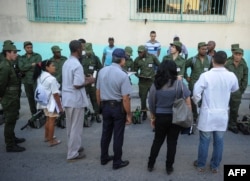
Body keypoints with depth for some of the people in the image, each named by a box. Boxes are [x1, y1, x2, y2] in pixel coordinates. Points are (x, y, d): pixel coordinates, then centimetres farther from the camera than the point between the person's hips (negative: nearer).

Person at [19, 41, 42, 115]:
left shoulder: (37, 56, 2)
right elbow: (21, 67, -7)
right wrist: (31, 65, -14)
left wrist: (26, 67, -12)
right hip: (26, 81, 4)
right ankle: (34, 114, 21)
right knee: (30, 98, 10)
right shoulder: (22, 58, 11)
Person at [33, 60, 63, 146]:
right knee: (51, 121, 4)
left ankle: (47, 137, 37)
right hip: (51, 103, -8)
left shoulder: (40, 77, 3)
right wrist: (60, 106, -14)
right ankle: (51, 141, 16)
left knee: (48, 120, 23)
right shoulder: (52, 79, -23)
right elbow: (55, 94, -21)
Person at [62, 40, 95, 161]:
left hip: (67, 98, 9)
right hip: (76, 100, -9)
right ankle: (73, 153, 13)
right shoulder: (77, 65, -19)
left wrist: (83, 78, 13)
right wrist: (88, 81, -9)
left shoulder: (66, 63, 9)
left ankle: (74, 147, 34)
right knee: (76, 127, 3)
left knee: (70, 126, 19)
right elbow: (77, 85, -24)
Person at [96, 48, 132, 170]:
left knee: (105, 133, 19)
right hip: (118, 107, -5)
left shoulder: (102, 71, -2)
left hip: (105, 106, 5)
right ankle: (117, 162, 22)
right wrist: (128, 114, -9)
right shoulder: (123, 75, -19)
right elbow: (125, 98, -20)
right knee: (118, 136, 8)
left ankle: (104, 158, 35)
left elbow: (98, 92, 6)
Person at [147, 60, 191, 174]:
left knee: (157, 141, 17)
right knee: (172, 142, 13)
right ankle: (169, 167, 25)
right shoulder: (179, 84, -10)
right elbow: (188, 102, -8)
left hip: (160, 117, 1)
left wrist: (153, 117, 11)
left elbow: (151, 104, 0)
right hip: (175, 117, -1)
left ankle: (150, 165, 28)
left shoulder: (156, 84, -6)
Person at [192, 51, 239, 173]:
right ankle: (215, 166, 28)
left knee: (204, 141, 10)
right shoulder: (231, 76, -5)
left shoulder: (206, 75, -16)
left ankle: (201, 165, 24)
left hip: (208, 113, -2)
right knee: (219, 141, 15)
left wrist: (196, 102, 6)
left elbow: (196, 92, -15)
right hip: (223, 114, 3)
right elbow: (235, 89, 15)